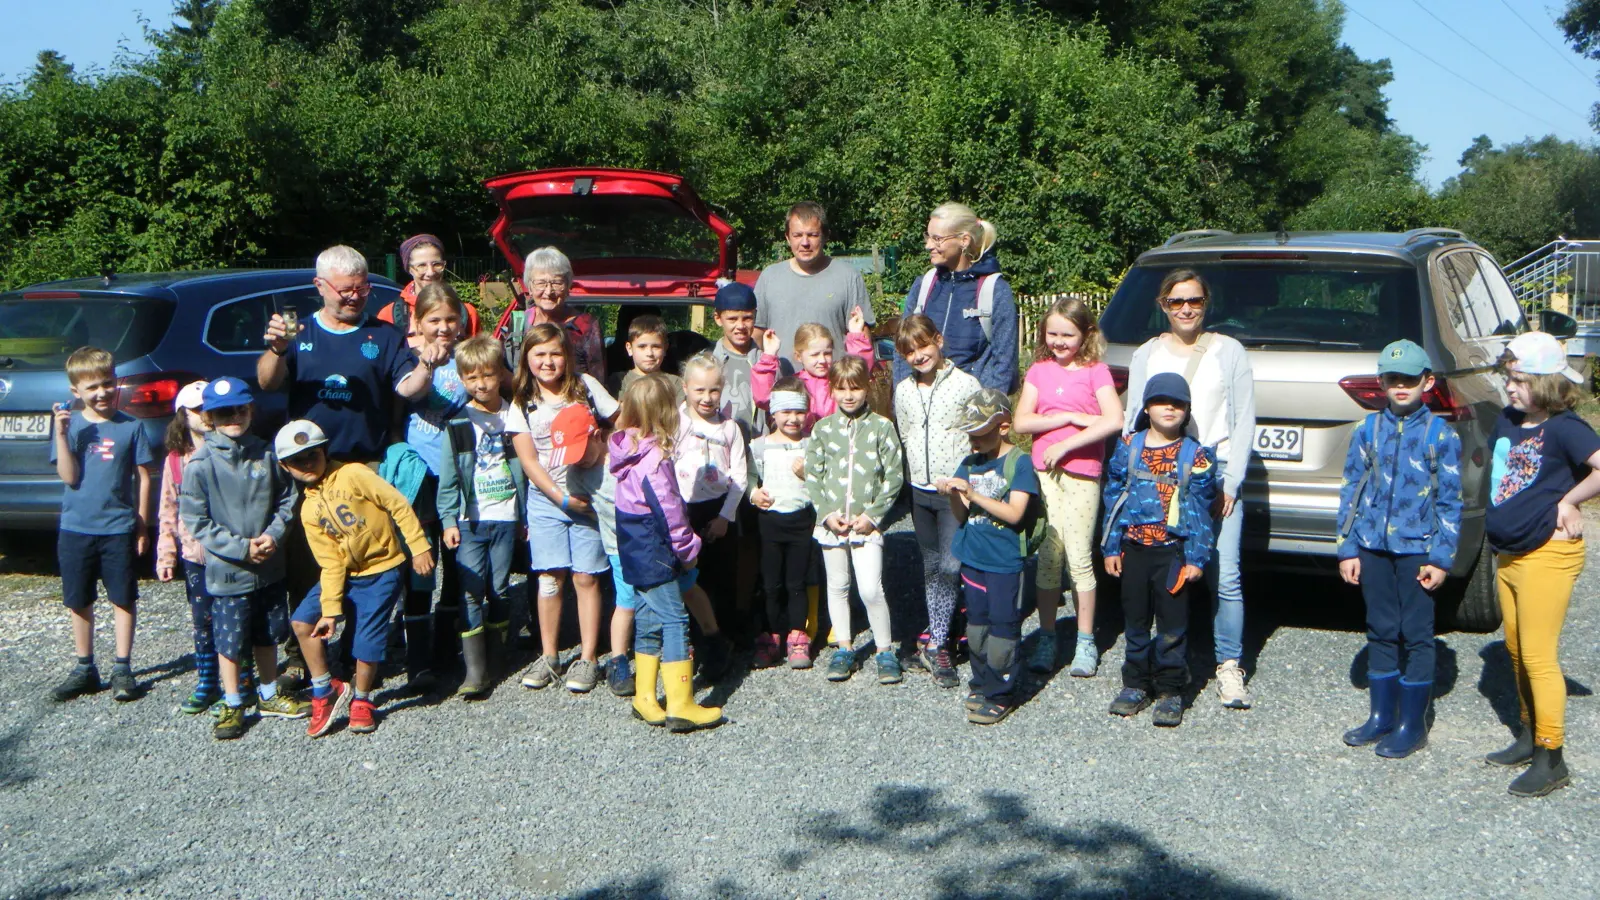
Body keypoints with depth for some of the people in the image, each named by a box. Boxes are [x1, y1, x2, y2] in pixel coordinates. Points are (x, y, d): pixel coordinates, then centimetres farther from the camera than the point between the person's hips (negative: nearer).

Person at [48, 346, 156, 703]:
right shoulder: (70, 425, 0)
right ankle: (85, 668, 24)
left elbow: (143, 478, 1)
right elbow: (69, 477, -9)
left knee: (123, 598, 5)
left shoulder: (131, 426, -3)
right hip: (76, 529, 2)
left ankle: (122, 669, 14)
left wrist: (142, 527, 0)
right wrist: (61, 434, -18)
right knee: (79, 601, 11)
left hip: (119, 529, -1)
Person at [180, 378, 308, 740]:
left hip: (270, 567, 4)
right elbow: (195, 522, -11)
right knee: (230, 641, 5)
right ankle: (232, 706, 22)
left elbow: (286, 500, 7)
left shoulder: (266, 454, -1)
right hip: (227, 571, -4)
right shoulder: (201, 465, -12)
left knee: (268, 635, 17)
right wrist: (241, 548, -16)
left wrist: (274, 534, -11)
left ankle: (269, 695, 35)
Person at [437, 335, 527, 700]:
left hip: (506, 519, 1)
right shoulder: (458, 425, 2)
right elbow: (448, 478, 3)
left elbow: (525, 468, 8)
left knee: (499, 590, 7)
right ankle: (474, 670, -6)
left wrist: (527, 515, 6)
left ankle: (494, 663, 19)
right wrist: (448, 520, -4)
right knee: (471, 592, -7)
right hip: (469, 521, -1)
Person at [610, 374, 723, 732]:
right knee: (675, 621, -6)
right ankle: (681, 705, -6)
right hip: (654, 554, -9)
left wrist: (683, 548, 20)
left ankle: (645, 698, 22)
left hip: (635, 551, 9)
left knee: (650, 619, 15)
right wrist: (688, 549, -6)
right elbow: (669, 511, -19)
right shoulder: (654, 459, -21)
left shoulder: (628, 452, 8)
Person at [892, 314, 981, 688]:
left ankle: (936, 643, -6)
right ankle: (940, 635, 20)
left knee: (950, 565, -10)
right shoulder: (904, 391, 8)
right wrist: (909, 477, 10)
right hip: (918, 490, 5)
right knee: (931, 567, 11)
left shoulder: (965, 384, -7)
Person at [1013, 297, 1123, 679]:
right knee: (1047, 557, 4)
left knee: (1079, 557, -2)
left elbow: (1114, 420, -15)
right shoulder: (1039, 370, 10)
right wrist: (1071, 418, -9)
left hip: (1081, 474, -3)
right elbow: (1021, 422, 0)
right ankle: (1046, 638, 13)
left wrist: (1066, 444, -15)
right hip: (1042, 472, 3)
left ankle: (1085, 643, 9)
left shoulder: (1095, 371, -1)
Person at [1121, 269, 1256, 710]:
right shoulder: (1146, 355, 13)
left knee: (1225, 577, -9)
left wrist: (1230, 482, -2)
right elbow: (1133, 421, 12)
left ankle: (1229, 667, 1)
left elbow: (1244, 422, 6)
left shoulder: (1229, 352, 8)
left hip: (1216, 471, -1)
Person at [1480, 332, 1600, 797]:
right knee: (1517, 653, 17)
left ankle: (1551, 759, 2)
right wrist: (1500, 522, 10)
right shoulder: (1507, 422, 8)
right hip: (1508, 554, 8)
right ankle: (1529, 736, 32)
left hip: (1546, 554, -8)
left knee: (1538, 656, -6)